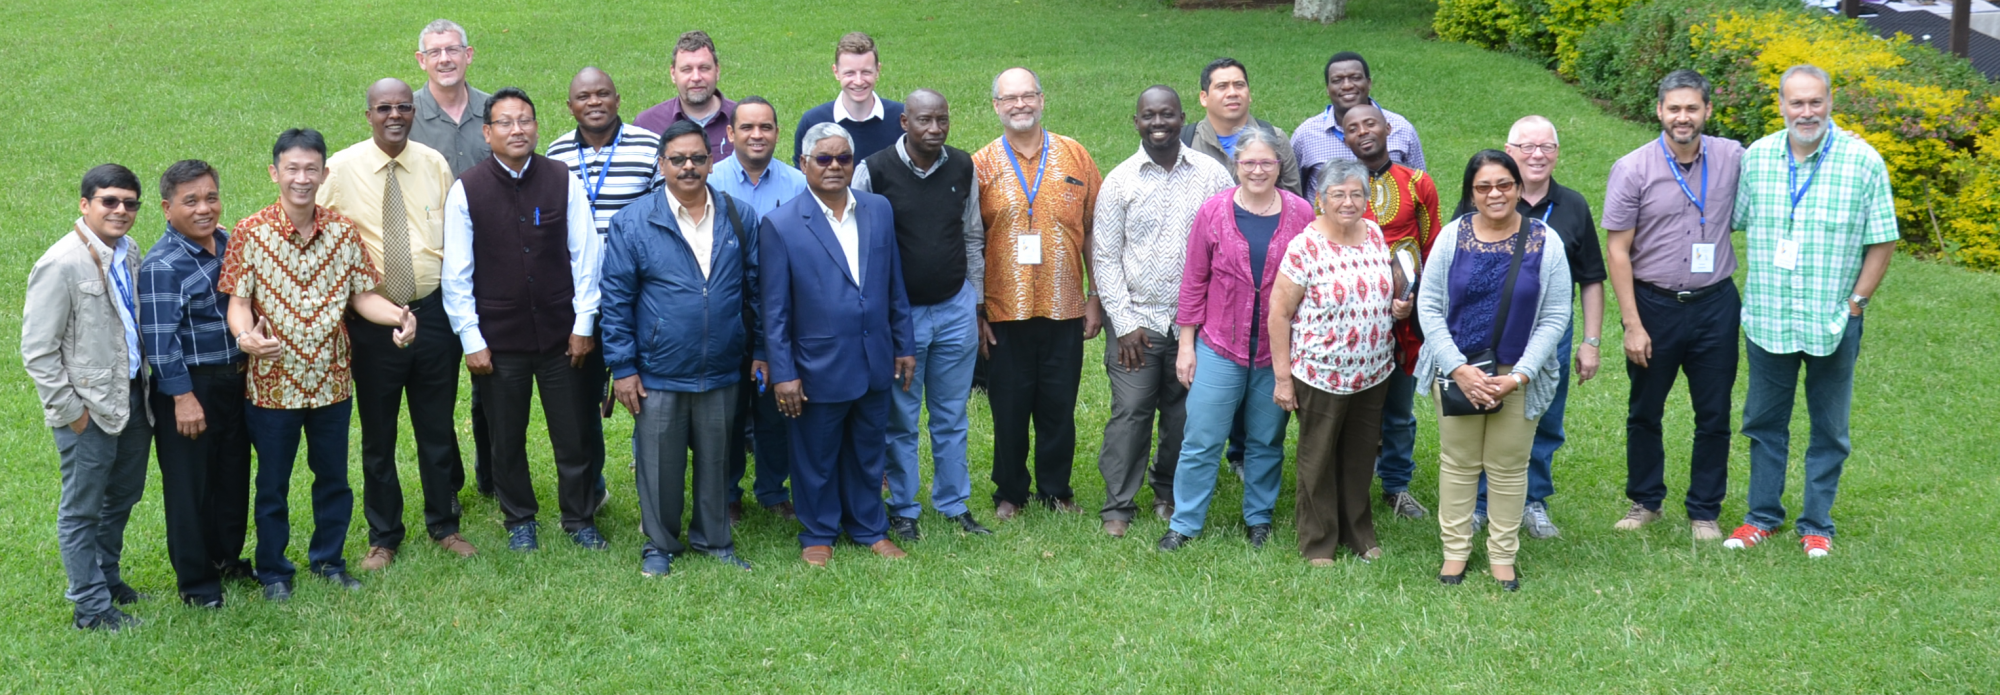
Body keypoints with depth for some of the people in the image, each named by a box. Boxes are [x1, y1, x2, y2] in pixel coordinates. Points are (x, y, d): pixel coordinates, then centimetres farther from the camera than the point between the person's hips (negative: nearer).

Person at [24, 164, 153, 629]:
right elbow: (37, 350, -16)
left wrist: (145, 383, 12)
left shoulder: (128, 252, 4)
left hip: (132, 398, 8)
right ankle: (92, 608, 16)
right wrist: (69, 409, -15)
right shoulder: (61, 265, -18)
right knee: (82, 510, 6)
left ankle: (105, 577, 40)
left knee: (124, 495, 21)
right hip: (89, 408, -8)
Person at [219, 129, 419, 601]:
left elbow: (362, 295, 1)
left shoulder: (344, 232, -1)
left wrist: (397, 315, -19)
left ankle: (329, 560, 33)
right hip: (273, 381, -3)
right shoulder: (250, 233, -10)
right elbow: (238, 300, -10)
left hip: (331, 379, 3)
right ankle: (273, 571, 27)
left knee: (333, 477, 15)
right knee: (273, 483, 11)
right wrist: (245, 335, -31)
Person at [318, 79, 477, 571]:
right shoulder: (341, 169, -6)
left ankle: (444, 525, 28)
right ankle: (383, 536, 24)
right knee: (377, 434, 9)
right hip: (372, 319, -2)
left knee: (438, 427, 12)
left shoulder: (435, 165, 2)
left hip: (433, 311, 2)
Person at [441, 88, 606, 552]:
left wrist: (583, 324, -1)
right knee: (507, 439, 11)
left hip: (560, 334, 0)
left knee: (573, 433, 8)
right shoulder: (466, 191, -4)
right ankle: (520, 520, 30)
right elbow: (456, 275, -2)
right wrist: (471, 340, -4)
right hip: (498, 338, 0)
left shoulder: (564, 181, -2)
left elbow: (585, 255, 2)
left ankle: (579, 518, 25)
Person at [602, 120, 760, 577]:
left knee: (716, 460, 13)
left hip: (722, 371, 2)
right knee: (660, 463, 8)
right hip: (658, 374, -2)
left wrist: (760, 351, 8)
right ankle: (659, 545, 25)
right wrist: (622, 368, -7)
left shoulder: (738, 218, 2)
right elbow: (616, 299, -4)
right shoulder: (634, 222, -6)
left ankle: (714, 539, 30)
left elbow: (755, 288, 9)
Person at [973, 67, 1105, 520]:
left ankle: (1056, 491, 25)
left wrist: (1095, 298, 4)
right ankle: (1010, 494, 23)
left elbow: (1092, 231, 7)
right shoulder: (981, 165, 0)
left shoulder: (1074, 156, 4)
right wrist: (974, 312, -2)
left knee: (1059, 407, 9)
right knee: (1009, 409, 7)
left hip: (1064, 309, 1)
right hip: (1004, 312, -1)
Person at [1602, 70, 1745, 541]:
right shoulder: (1632, 170, -8)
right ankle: (1645, 501, 29)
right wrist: (1632, 324, -11)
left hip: (1715, 306, 1)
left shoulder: (1733, 159, -2)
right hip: (1654, 305, -1)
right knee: (1644, 412, 12)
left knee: (1714, 417, 8)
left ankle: (1705, 511, 22)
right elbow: (1618, 251, -7)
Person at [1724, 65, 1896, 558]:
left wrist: (1855, 304, -7)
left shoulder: (1862, 161, -9)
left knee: (1829, 429, 9)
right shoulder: (1756, 157, -1)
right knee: (1764, 423, 13)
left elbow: (1883, 241, -4)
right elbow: (1735, 222, 8)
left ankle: (1816, 525, 22)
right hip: (1767, 319, 2)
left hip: (1832, 325, -2)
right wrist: (1753, 293, 3)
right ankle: (1763, 516, 28)